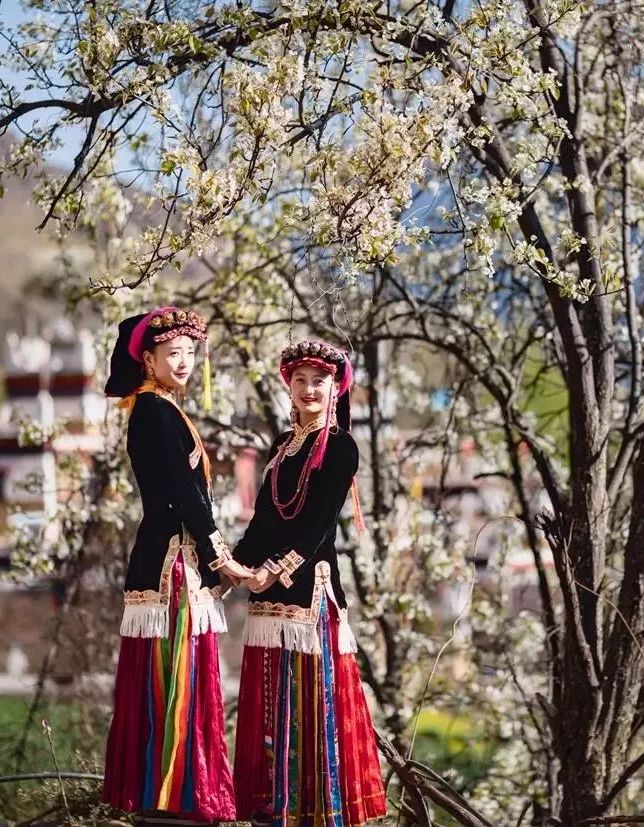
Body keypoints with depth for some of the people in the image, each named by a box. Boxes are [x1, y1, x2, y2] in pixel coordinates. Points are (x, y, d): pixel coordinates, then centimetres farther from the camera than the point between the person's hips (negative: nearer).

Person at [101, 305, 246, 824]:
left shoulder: (161, 411, 19)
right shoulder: (155, 410, -11)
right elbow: (181, 493, -16)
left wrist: (215, 557, 12)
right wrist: (219, 557, -12)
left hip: (173, 560, 10)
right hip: (174, 562, -10)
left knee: (166, 682, 11)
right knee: (176, 681, -8)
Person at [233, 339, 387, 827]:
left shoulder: (341, 447, -3)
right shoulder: (282, 447, 18)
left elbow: (320, 521, -13)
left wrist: (277, 568, -22)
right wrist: (237, 566, 6)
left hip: (309, 582, -7)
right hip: (270, 586, 7)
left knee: (312, 694, -6)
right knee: (270, 700, 7)